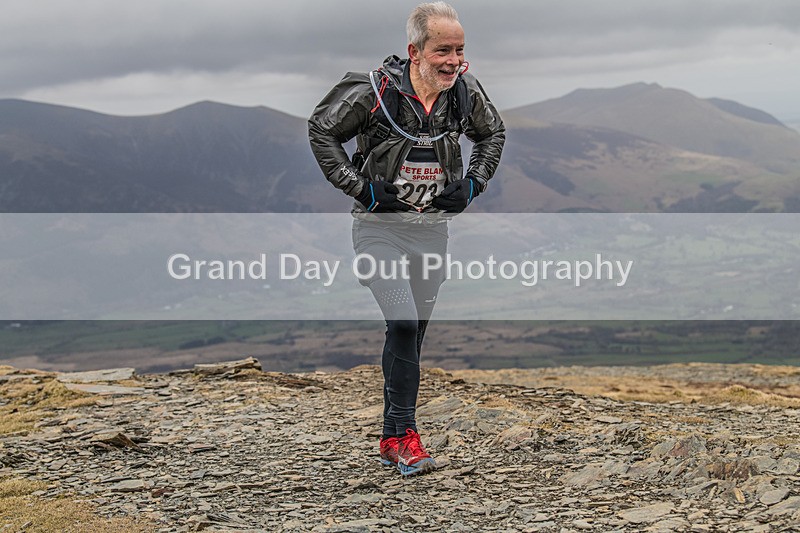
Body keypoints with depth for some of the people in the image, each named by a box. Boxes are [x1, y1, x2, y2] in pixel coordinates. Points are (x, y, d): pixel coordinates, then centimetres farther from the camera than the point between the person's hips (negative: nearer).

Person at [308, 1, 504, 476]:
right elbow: (322, 131, -4)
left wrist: (473, 183, 3)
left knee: (413, 335, 9)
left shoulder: (466, 91, -4)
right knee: (403, 326, -19)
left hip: (433, 230, 5)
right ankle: (406, 436, -10)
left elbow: (493, 134, 16)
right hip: (381, 227, -5)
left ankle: (391, 440, 20)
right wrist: (359, 187, -11)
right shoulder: (373, 90, -17)